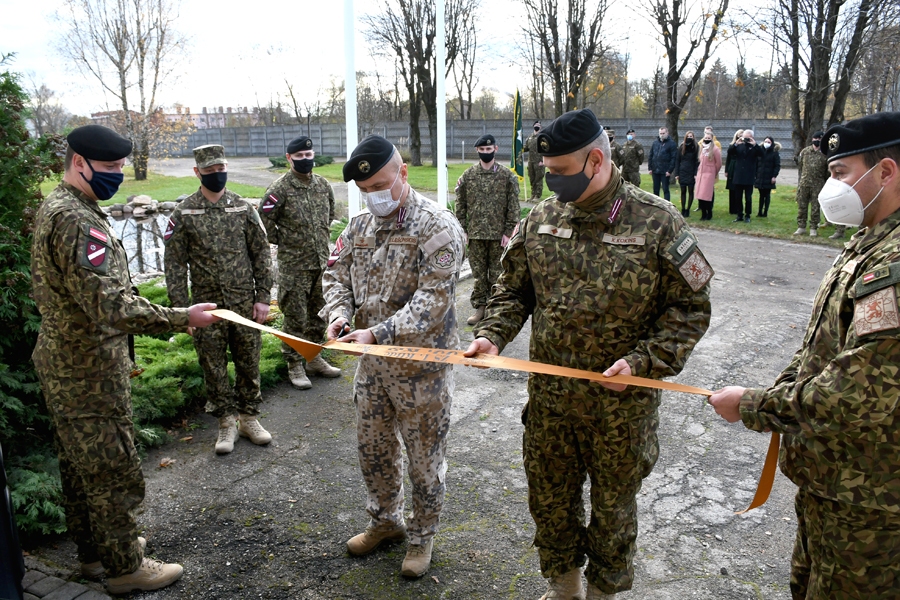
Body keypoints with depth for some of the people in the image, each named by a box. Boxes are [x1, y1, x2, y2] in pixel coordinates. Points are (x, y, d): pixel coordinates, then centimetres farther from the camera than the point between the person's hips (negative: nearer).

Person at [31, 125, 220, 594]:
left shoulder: (54, 208, 12)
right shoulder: (75, 220, -23)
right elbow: (110, 304, -32)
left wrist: (116, 355, 22)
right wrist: (181, 319, -30)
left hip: (63, 366, 11)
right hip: (89, 375, -11)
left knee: (79, 464, 20)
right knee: (113, 471, 3)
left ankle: (94, 551, 36)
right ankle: (124, 567, 18)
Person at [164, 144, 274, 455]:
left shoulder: (243, 207, 2)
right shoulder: (184, 213, -3)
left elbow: (261, 253, 3)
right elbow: (175, 263, -2)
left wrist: (263, 297, -2)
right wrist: (180, 308, -6)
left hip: (244, 301, 1)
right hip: (207, 304, -1)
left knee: (248, 362, 9)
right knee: (214, 366, 7)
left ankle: (249, 418, 25)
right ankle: (226, 423, 22)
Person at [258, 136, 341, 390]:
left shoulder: (323, 185, 6)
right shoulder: (280, 188, -11)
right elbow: (263, 219, -8)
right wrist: (280, 240, -2)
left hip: (322, 261, 6)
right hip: (294, 264, -6)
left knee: (318, 313, 15)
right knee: (295, 317, 1)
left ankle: (314, 358, 30)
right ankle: (294, 365, 14)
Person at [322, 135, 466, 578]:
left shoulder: (438, 227, -17)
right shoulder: (360, 226, 5)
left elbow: (432, 301, -23)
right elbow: (337, 272, 11)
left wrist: (379, 332, -32)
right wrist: (338, 311, -11)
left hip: (421, 363, -6)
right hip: (372, 360, 6)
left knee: (424, 457, 10)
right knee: (373, 449, 20)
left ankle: (422, 534, 32)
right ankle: (385, 521, 43)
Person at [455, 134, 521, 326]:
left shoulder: (507, 176, -1)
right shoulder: (467, 175, 4)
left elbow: (513, 206, -2)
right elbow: (460, 204, 7)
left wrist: (508, 232, -7)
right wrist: (463, 229, 1)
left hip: (498, 233, -2)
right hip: (475, 233, 2)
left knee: (497, 273, 6)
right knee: (478, 272, 8)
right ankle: (479, 306, 19)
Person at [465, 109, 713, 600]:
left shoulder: (657, 223, -13)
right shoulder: (541, 219, -1)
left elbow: (690, 307, -9)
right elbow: (514, 288, 9)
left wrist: (643, 361, -20)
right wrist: (492, 334, -8)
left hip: (620, 399, -3)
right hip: (548, 393, 4)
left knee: (613, 503, 16)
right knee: (549, 495, 18)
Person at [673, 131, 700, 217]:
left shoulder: (695, 148, -2)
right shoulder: (681, 147, 5)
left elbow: (697, 161, -5)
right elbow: (677, 160, 5)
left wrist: (695, 173, -12)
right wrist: (676, 173, 0)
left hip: (691, 173, -2)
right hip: (682, 173, 2)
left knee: (690, 191, 3)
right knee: (683, 191, 8)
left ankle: (687, 210, 10)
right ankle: (683, 209, 14)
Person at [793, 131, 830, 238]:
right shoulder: (805, 151, 7)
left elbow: (828, 170, 3)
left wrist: (826, 183, 1)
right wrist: (800, 178, 7)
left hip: (818, 184, -2)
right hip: (804, 183, 2)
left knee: (815, 208, 2)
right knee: (802, 205, 5)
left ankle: (813, 228, 10)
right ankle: (801, 227, 14)